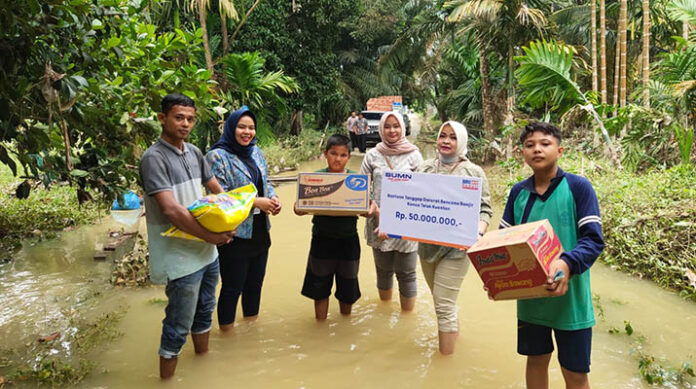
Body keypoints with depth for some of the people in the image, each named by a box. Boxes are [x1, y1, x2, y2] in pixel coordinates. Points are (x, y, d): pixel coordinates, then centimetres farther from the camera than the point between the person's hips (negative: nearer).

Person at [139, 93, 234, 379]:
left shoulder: (194, 152, 8)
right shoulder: (154, 158, -16)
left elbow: (217, 190, 16)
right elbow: (171, 210, -24)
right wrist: (210, 236, -18)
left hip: (208, 251, 8)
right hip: (181, 258, -8)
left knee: (204, 312, 23)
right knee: (178, 327, 2)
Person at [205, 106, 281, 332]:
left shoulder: (256, 152, 10)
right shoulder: (217, 156, -12)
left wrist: (273, 198, -3)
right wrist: (255, 202, -21)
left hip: (260, 231, 7)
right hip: (234, 235, -7)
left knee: (255, 283, 19)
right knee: (232, 288, 5)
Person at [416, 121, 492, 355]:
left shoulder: (473, 173, -3)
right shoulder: (425, 168, 8)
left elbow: (484, 210, -5)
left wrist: (477, 233, -24)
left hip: (455, 247, -5)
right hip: (427, 245, 5)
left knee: (444, 305, -4)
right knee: (442, 301, 20)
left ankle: (446, 356, 9)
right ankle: (454, 330, 43)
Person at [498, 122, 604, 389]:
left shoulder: (578, 187, -11)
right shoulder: (518, 192, 2)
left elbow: (593, 239, -14)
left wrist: (567, 263, -34)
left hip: (570, 298, -3)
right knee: (536, 360, 19)